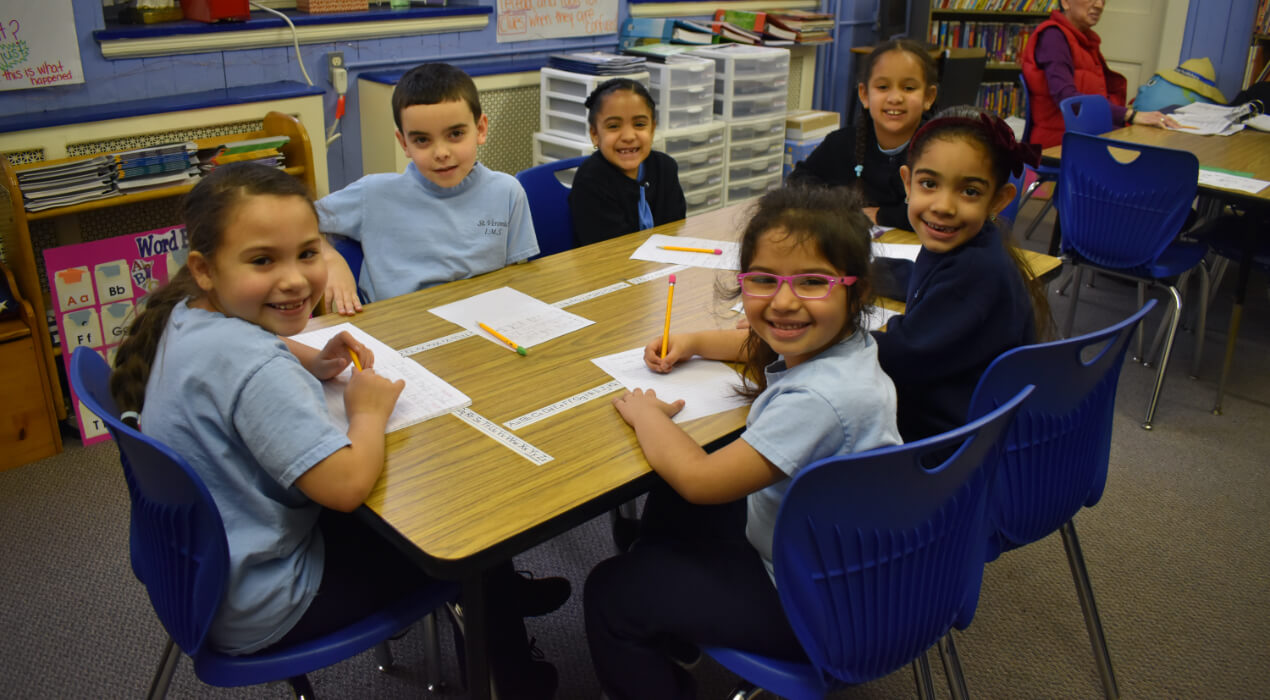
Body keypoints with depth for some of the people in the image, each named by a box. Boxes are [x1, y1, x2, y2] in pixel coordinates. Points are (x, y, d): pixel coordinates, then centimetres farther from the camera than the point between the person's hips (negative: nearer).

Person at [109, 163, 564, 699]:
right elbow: (346, 483, -39)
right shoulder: (255, 369, -35)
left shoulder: (189, 314, -5)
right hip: (256, 612, -9)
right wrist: (370, 409, -19)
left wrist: (314, 363, -1)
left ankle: (500, 591, 41)